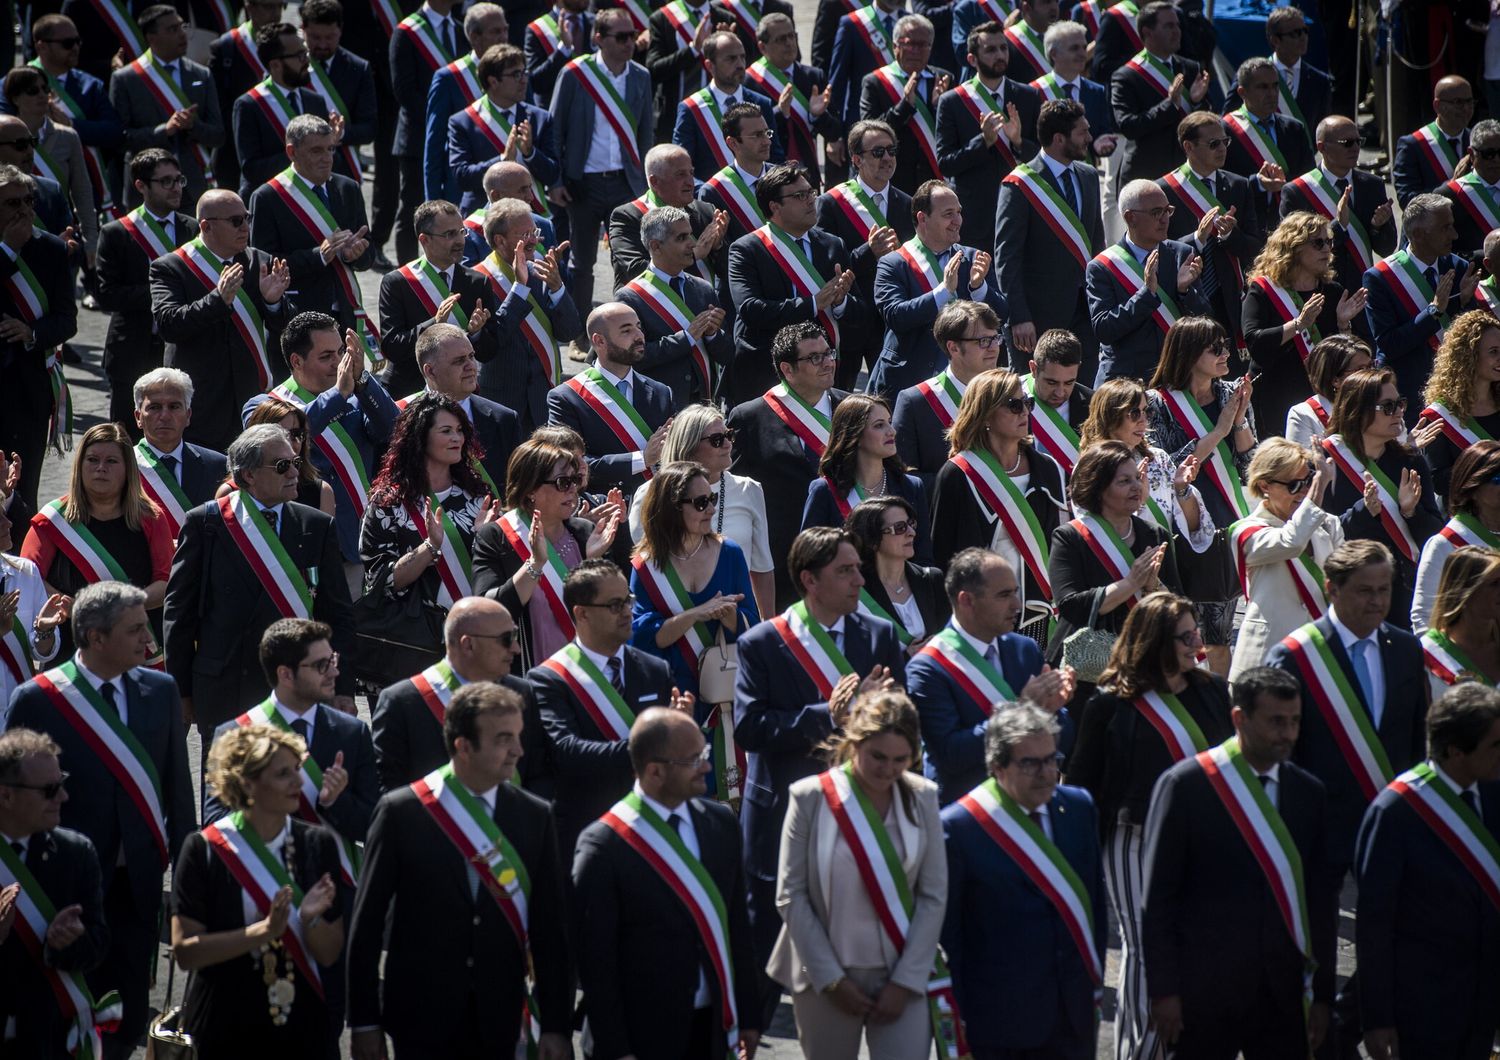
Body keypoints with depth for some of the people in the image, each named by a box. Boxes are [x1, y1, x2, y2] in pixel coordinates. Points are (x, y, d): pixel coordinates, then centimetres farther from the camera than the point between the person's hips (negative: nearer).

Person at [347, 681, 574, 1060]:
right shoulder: (401, 812, -6)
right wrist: (364, 1022, -3)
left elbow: (550, 929, 3)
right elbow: (367, 923, -3)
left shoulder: (534, 816, 2)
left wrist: (556, 1026, 0)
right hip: (421, 1020, -2)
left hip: (498, 1024, 3)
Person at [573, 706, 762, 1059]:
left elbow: (737, 925, 11)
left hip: (713, 1028, 5)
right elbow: (595, 959, -10)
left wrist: (748, 1015, 10)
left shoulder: (721, 823, 5)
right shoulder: (603, 845, -12)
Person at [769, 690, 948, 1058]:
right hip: (826, 978, -1)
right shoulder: (811, 797, -6)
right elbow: (791, 896, -4)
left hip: (904, 978, 1)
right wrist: (831, 979, -7)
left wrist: (906, 980, -6)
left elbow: (934, 896, 1)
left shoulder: (922, 797, 1)